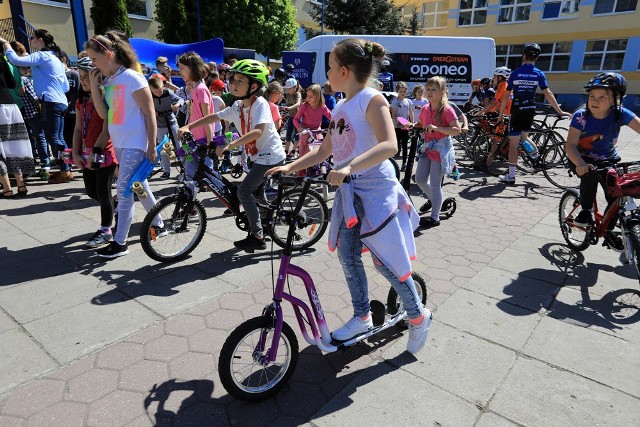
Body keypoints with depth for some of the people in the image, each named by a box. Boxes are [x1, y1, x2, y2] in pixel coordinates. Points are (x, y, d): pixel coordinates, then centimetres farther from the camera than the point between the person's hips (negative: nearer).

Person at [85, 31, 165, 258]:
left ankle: (120, 243, 2)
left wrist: (151, 147, -16)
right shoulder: (106, 81, 10)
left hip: (135, 145, -8)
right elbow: (104, 114, 5)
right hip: (118, 144, 8)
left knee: (124, 192, -7)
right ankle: (158, 225, 31)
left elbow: (150, 114, -14)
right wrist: (94, 86, -3)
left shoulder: (132, 78, -13)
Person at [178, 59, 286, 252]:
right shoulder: (237, 106, 5)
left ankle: (257, 236, -3)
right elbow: (213, 117, 9)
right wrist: (188, 127, -2)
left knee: (243, 191, -12)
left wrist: (229, 145, -39)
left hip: (271, 156, -8)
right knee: (255, 192, 14)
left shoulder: (260, 103, -18)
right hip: (259, 156, 8)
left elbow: (257, 132, -33)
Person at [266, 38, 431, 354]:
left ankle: (418, 316, 20)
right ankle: (362, 316, 27)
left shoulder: (372, 99, -12)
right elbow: (323, 151, 16)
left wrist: (349, 167, -40)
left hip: (375, 189, -8)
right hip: (349, 191, 8)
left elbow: (389, 145, -28)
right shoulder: (340, 108, 13)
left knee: (384, 260, -3)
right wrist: (289, 167, 6)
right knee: (347, 255, 9)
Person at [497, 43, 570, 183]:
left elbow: (506, 96, -3)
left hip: (517, 111, -3)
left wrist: (501, 114, 6)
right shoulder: (539, 74, 1)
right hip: (530, 111, 3)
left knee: (513, 144, -1)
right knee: (523, 137, 29)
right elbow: (548, 94, -6)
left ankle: (511, 176, 0)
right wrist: (560, 111, -3)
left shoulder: (514, 73, -3)